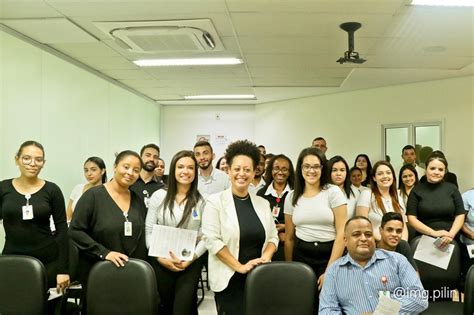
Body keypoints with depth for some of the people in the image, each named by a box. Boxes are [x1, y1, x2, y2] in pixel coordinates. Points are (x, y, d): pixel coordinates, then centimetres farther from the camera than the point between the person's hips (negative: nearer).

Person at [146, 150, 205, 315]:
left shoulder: (202, 200, -2)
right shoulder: (159, 196, 0)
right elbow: (148, 231, 0)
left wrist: (192, 258, -15)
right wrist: (160, 257, -10)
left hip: (190, 264, -1)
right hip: (161, 263, 1)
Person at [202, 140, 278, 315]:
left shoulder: (262, 203, 9)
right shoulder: (215, 202, -5)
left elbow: (272, 237, 11)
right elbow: (212, 240, -12)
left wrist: (265, 258, -9)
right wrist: (240, 266, -16)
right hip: (229, 278, -4)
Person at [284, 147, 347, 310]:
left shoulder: (333, 192, -5)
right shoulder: (292, 197, 5)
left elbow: (342, 233, -8)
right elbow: (289, 238, 11)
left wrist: (330, 269, -13)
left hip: (329, 254, -3)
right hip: (301, 256, 3)